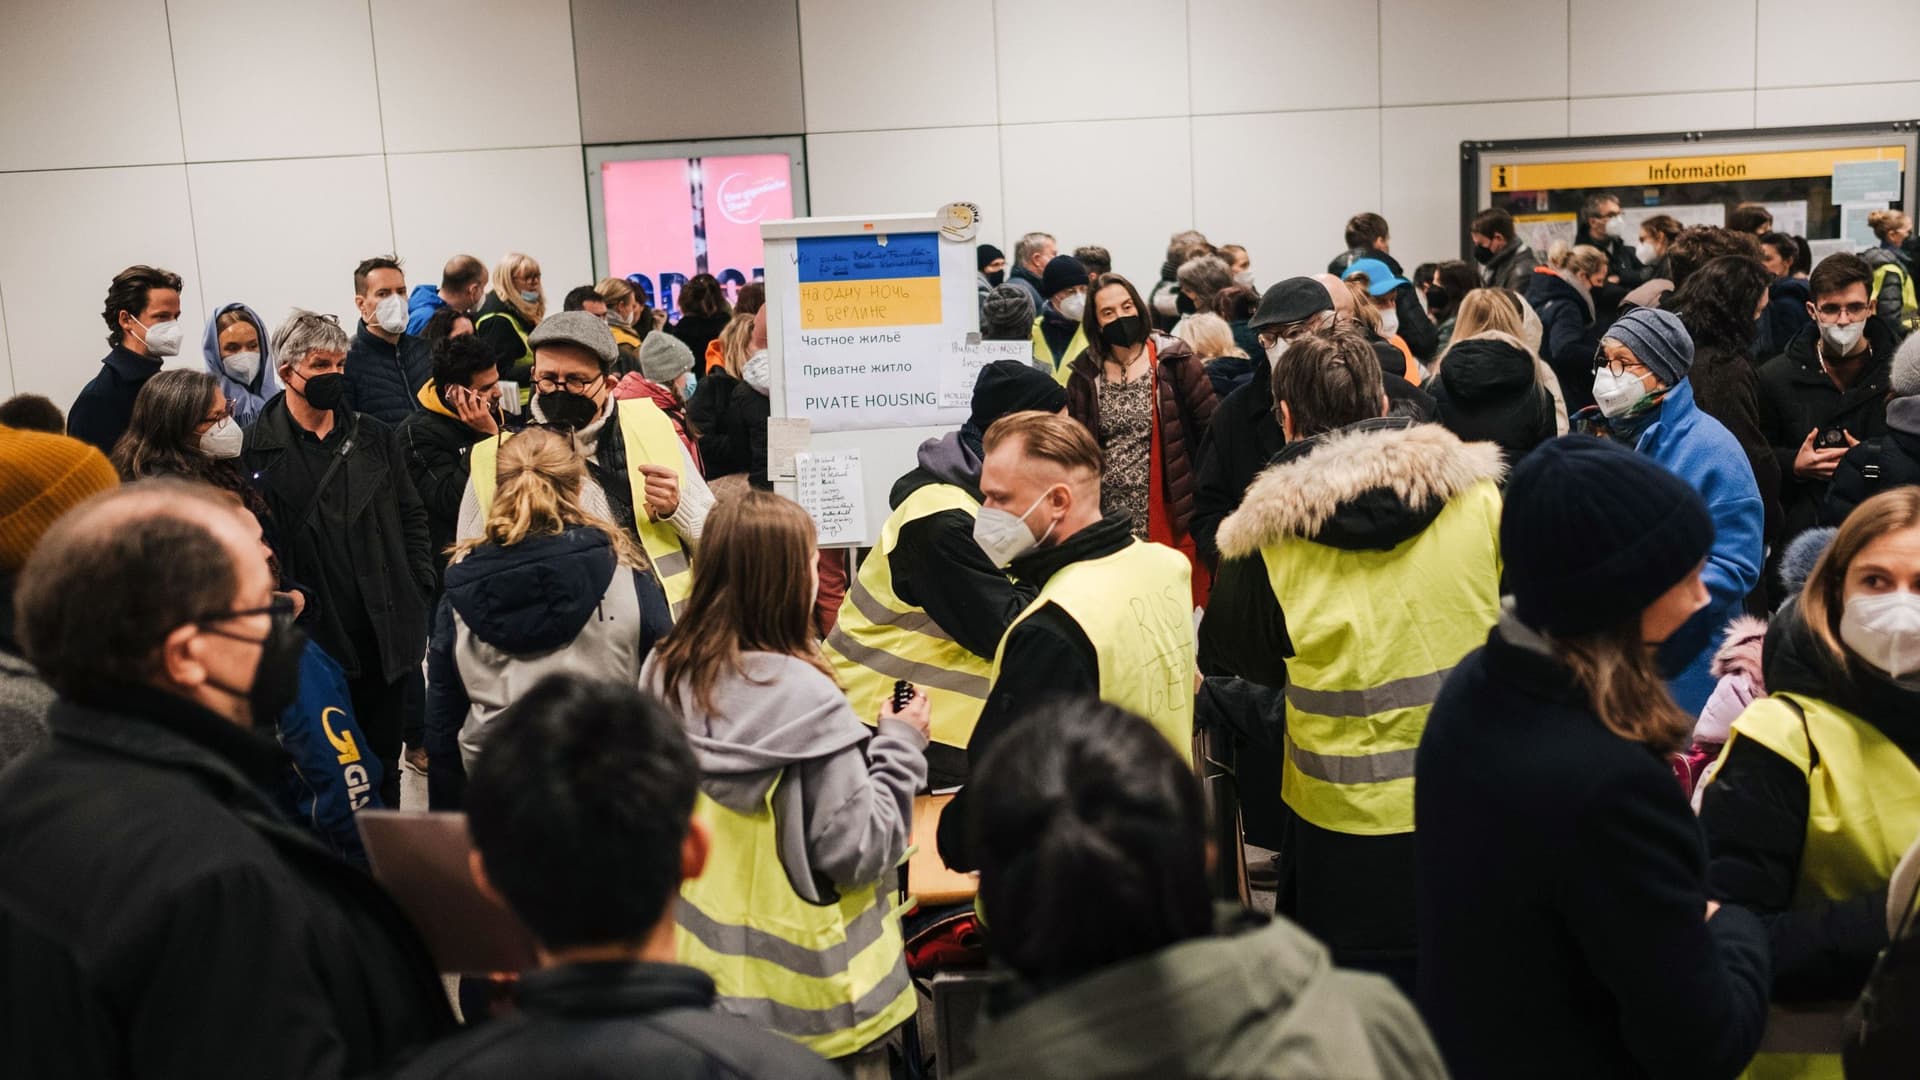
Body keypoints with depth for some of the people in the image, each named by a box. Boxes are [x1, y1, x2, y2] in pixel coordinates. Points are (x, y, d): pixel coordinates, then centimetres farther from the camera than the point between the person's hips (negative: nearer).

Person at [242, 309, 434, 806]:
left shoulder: (374, 437, 9)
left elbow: (411, 516, 14)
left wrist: (418, 590, 6)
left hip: (384, 632, 3)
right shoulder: (257, 449, -4)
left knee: (384, 765, 11)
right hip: (312, 637, -3)